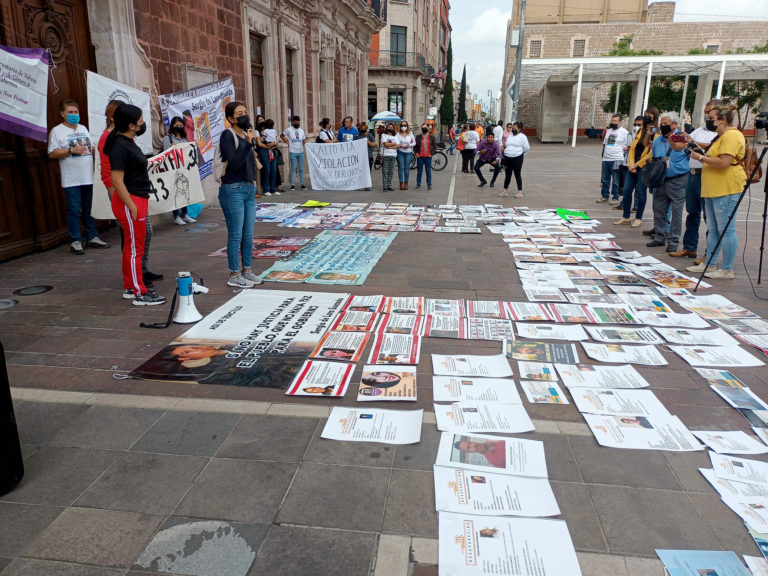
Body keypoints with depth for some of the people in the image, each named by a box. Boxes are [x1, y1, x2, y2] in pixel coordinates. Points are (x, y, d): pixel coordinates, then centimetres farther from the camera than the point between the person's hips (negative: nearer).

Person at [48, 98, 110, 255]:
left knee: (90, 210, 12)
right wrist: (71, 150, -18)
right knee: (74, 211, -3)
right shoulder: (57, 131, -2)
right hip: (72, 181, -6)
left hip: (89, 178, 6)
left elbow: (91, 148, 23)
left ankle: (92, 237, 22)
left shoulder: (83, 128, 16)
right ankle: (75, 242, 4)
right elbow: (52, 154, -8)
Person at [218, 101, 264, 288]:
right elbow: (233, 164, -20)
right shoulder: (227, 135, -9)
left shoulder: (248, 135, 15)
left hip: (249, 189, 8)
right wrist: (248, 143, -21)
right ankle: (234, 275, 6)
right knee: (236, 235, -3)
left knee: (248, 234, 12)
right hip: (233, 190, -8)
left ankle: (246, 270, 24)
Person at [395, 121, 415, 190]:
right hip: (400, 152, -1)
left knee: (407, 168, 3)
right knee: (401, 168, -3)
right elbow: (396, 143, -3)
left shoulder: (410, 133, 7)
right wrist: (401, 146, -19)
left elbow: (414, 142, 8)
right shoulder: (398, 134, 2)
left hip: (408, 152, 1)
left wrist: (409, 145, -11)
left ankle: (406, 183, 11)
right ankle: (401, 183, 2)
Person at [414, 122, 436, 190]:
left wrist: (431, 153, -4)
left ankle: (429, 185, 9)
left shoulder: (431, 137, 6)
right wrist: (416, 153, -3)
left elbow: (434, 146, 7)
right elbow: (415, 146, 10)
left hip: (428, 157, 0)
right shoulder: (418, 137, 7)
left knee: (428, 171, 3)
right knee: (419, 171, 4)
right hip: (420, 157, 1)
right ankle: (418, 185, 11)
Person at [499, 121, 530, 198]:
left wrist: (521, 154, 3)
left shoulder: (522, 136, -3)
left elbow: (527, 148, -2)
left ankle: (520, 191, 7)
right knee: (507, 175, 11)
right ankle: (505, 191, 18)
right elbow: (505, 146, 19)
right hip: (507, 158, 5)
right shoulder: (509, 136, 14)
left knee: (517, 174, 0)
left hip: (517, 159, -5)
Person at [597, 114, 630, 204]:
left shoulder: (625, 132, -3)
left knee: (616, 181, -1)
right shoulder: (608, 130, 15)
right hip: (606, 159, 6)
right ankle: (604, 196, 21)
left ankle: (615, 198, 7)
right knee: (605, 179, 10)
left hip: (617, 160, -6)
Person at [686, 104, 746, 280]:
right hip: (712, 190, 11)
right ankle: (709, 264, 20)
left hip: (726, 189, -11)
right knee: (713, 230, 13)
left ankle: (727, 270, -4)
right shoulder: (721, 136, 22)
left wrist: (701, 157, -11)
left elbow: (723, 162, -22)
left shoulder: (732, 136, -12)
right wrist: (701, 157, 15)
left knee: (726, 229, -8)